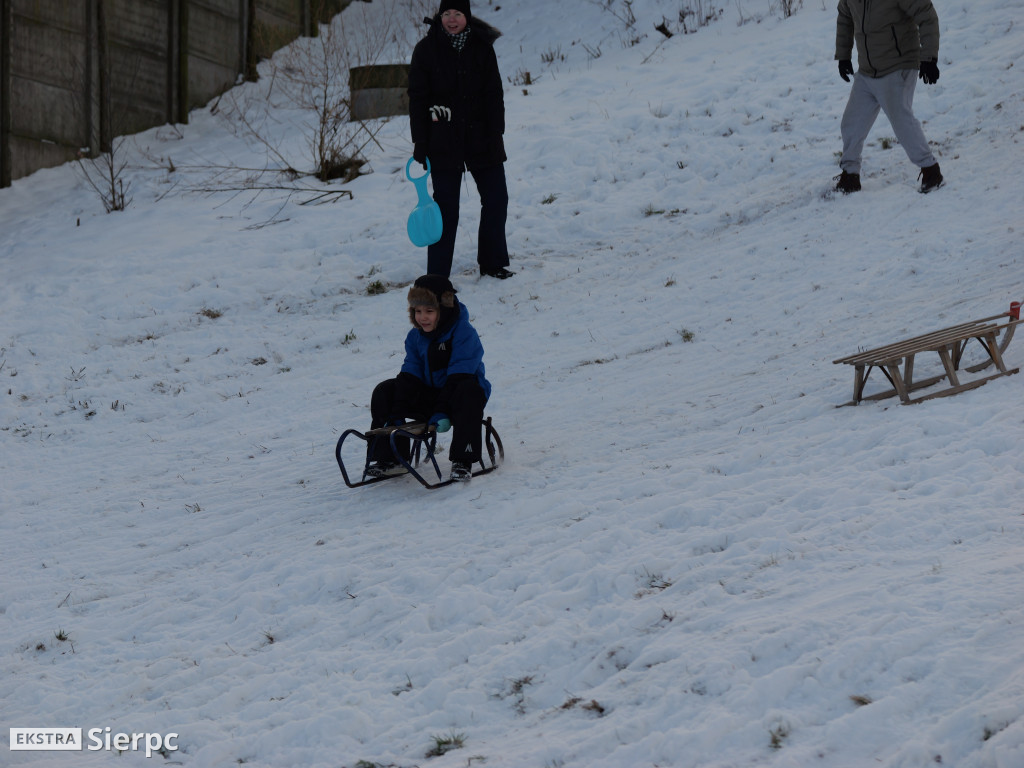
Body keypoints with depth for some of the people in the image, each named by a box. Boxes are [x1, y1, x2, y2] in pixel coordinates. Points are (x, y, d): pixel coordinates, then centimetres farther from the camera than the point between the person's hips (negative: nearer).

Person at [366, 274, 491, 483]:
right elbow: (409, 377, -3)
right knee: (384, 392, -6)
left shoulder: (464, 334, -18)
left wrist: (443, 413, -34)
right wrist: (396, 415, -16)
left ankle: (463, 461, -33)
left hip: (455, 399, -6)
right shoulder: (415, 337, 2)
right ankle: (390, 458, -4)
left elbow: (459, 376, -26)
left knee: (469, 392, -40)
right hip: (429, 395, 6)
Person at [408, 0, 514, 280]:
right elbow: (417, 99, -4)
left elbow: (494, 93, 2)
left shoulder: (482, 47, 1)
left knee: (496, 198, 7)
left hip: (481, 138, 3)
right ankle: (437, 275, 5)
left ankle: (493, 262, 23)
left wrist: (496, 134, -5)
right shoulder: (426, 50, -4)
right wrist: (420, 144, -8)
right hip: (443, 140, -3)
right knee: (446, 206, -1)